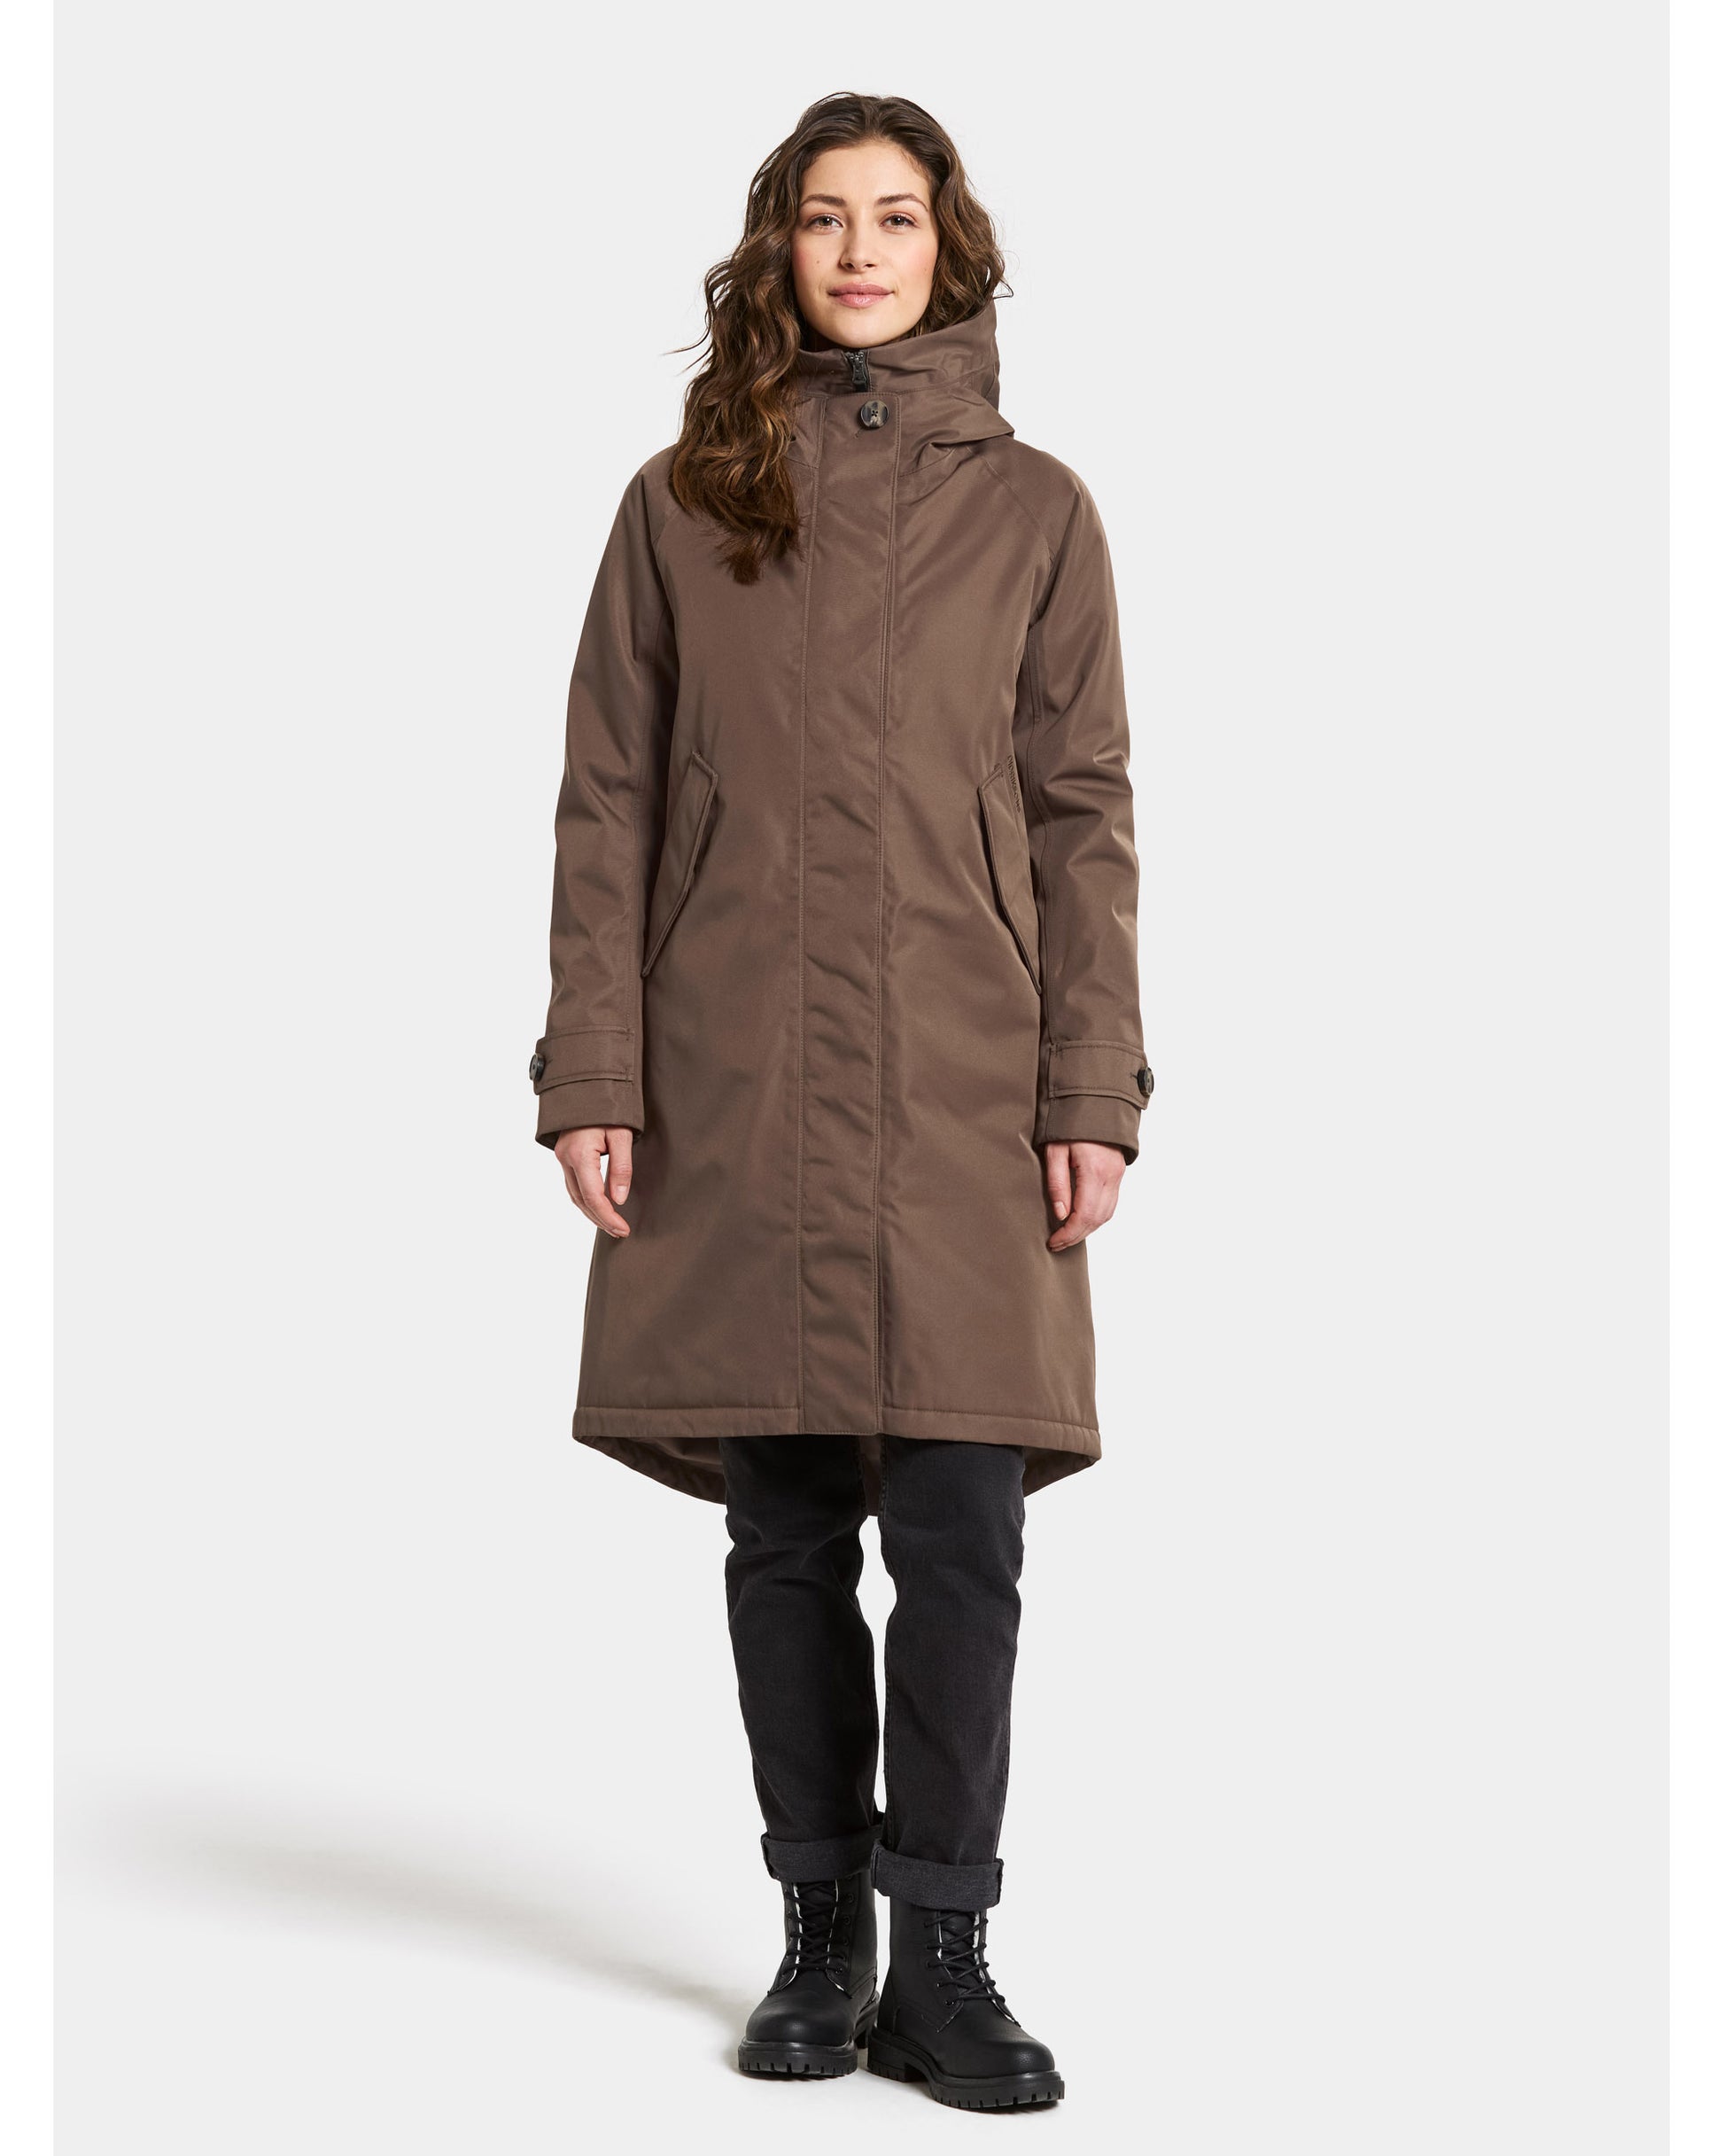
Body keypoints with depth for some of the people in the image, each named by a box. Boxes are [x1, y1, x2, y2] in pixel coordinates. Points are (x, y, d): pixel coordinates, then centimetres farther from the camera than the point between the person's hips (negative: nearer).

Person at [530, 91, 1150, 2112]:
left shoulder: (1032, 510, 9)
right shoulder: (682, 503, 10)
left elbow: (1083, 815, 6)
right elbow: (606, 806, 7)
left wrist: (1093, 1090, -2)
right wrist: (589, 1076, -1)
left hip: (962, 1096, 0)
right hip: (734, 1092, 1)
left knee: (960, 1529, -4)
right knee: (785, 1526, 6)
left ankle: (944, 1963, 7)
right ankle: (821, 1937, 19)